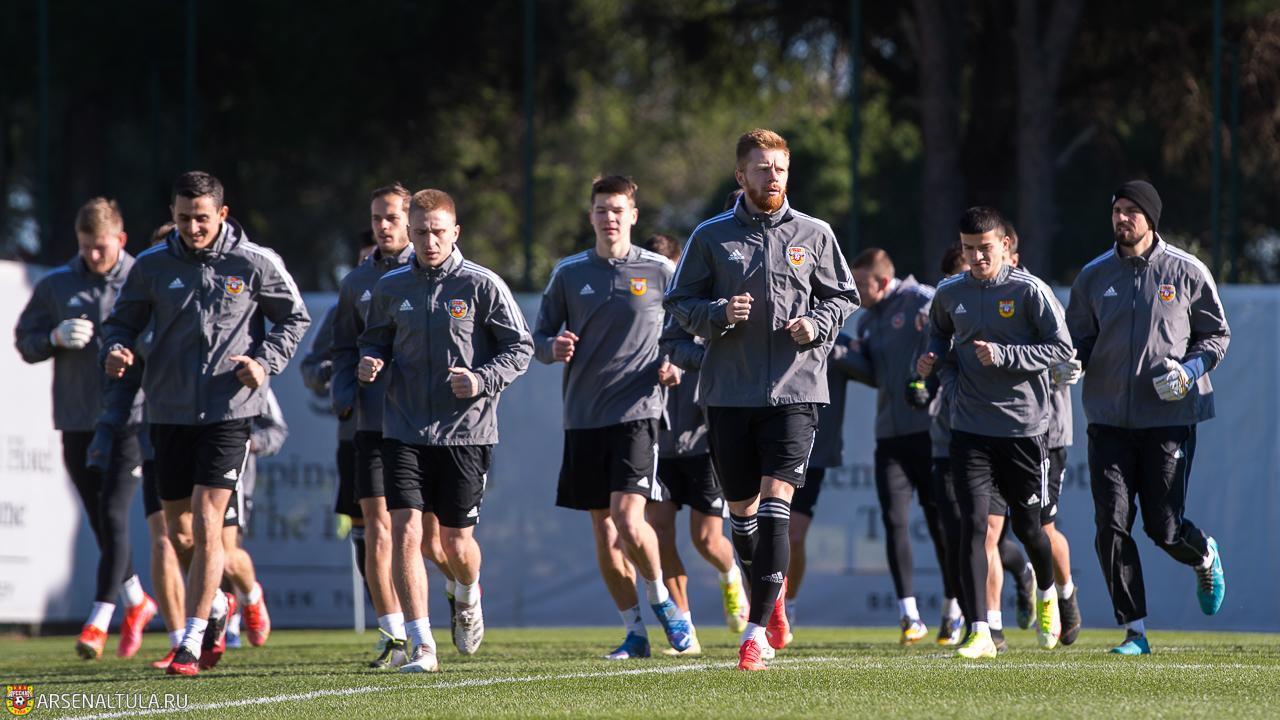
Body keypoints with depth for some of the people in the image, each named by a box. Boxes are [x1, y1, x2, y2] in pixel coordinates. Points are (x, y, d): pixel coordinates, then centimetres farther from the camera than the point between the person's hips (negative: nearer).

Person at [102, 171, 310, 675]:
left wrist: (266, 362, -8)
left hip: (228, 411, -3)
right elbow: (123, 320, 12)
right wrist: (115, 351, -10)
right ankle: (215, 606, 37)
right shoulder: (153, 266, 3)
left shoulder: (255, 264, -3)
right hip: (169, 411, 4)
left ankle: (192, 643, -9)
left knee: (206, 526, -12)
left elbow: (294, 318, 8)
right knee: (178, 531, 10)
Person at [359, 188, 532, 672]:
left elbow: (520, 347, 0)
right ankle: (422, 646, -10)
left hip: (466, 431, -2)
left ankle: (468, 597, 42)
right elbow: (375, 340, 20)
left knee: (456, 541, 5)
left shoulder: (482, 285, -4)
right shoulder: (390, 288, 6)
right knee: (405, 531, -13)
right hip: (405, 430, 2)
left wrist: (482, 381, -16)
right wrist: (370, 362, -3)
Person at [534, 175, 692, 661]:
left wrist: (677, 363, -8)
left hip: (637, 414, -3)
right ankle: (635, 633, 14)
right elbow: (540, 336, 13)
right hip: (583, 417, 3)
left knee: (628, 519, -18)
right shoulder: (569, 274, 9)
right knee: (603, 530, 4)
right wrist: (553, 347, -9)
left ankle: (660, 599, 8)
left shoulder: (661, 272, 3)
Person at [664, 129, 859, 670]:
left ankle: (757, 630, -15)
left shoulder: (813, 234, 5)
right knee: (741, 509, 9)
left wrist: (816, 325, -7)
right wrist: (718, 314, -13)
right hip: (728, 391, 2)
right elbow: (679, 304, 7)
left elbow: (843, 296, 13)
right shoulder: (711, 237, 4)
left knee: (776, 500, -14)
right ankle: (770, 596, 37)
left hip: (795, 388, -1)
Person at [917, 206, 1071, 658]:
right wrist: (932, 357, 3)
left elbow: (1061, 348, -9)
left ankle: (1047, 595, 44)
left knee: (1026, 524, 11)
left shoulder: (1029, 290, -7)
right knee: (973, 523, -11)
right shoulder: (950, 293, 5)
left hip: (1023, 426, -2)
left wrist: (1003, 355, -19)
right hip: (969, 429, 2)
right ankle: (979, 633, -12)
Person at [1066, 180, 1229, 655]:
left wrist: (1189, 370, -12)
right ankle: (1134, 631, 1)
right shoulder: (1094, 276, 7)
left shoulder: (1186, 272, 0)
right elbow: (1078, 336, 16)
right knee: (1111, 524, -7)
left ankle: (1205, 558, 34)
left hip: (1169, 417, -3)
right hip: (1109, 418, 3)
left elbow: (1217, 334, 6)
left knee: (1163, 526, -2)